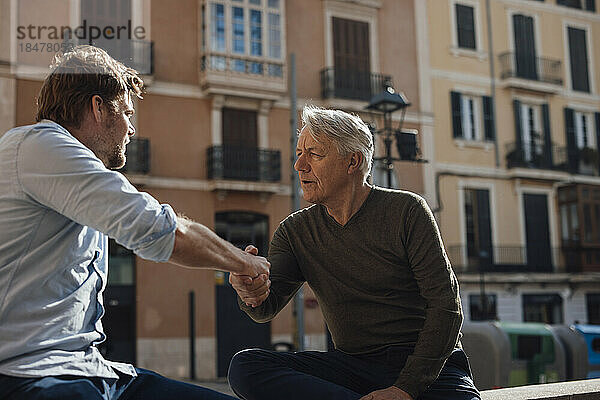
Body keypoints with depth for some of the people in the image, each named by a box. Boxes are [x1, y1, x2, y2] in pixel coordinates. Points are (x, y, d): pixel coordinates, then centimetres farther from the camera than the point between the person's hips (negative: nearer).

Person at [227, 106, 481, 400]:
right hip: (353, 363, 4)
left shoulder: (405, 210, -5)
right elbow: (267, 309, -5)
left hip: (430, 365, -4)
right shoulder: (295, 231, 7)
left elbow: (446, 305, -9)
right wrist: (254, 293, -31)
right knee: (244, 366, -20)